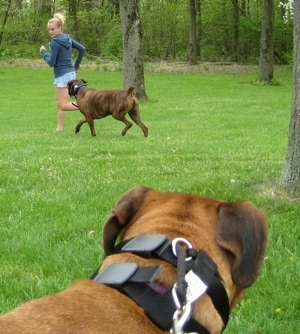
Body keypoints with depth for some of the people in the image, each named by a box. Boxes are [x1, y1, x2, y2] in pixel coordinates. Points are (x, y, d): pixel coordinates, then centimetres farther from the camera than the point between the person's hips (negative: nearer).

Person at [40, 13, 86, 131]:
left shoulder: (55, 42, -15)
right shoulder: (67, 39, 8)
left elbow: (51, 62, -15)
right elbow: (82, 49, 16)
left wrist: (43, 52, 1)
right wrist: (76, 65, 22)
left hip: (62, 75, -9)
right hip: (71, 73, 9)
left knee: (63, 105, -7)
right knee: (59, 103, 17)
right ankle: (60, 128, 20)